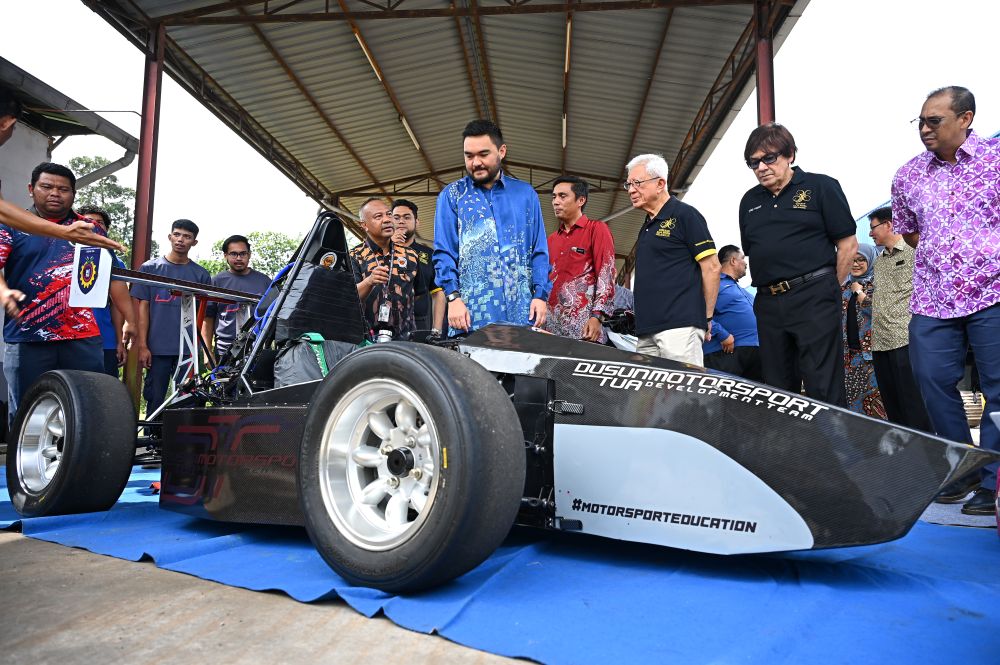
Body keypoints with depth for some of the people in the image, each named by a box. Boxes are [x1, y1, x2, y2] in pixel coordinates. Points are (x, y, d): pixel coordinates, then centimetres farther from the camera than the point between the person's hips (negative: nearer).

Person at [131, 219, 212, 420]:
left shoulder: (201, 275, 9)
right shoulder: (150, 268, 8)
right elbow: (143, 308, 5)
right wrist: (142, 346, -3)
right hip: (157, 349, 0)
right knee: (155, 400, 5)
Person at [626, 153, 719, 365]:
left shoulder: (684, 214, 0)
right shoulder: (647, 226, 23)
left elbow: (712, 267, -5)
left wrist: (706, 318, -5)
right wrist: (641, 319, 17)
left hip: (680, 326, -8)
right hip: (646, 331, 8)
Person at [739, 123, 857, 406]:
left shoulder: (820, 187, 2)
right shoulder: (750, 201, 16)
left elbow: (848, 244, 1)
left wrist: (828, 289, 2)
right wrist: (769, 291, 10)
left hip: (814, 300, -5)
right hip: (768, 304, 5)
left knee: (824, 389, -5)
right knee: (778, 390, 8)